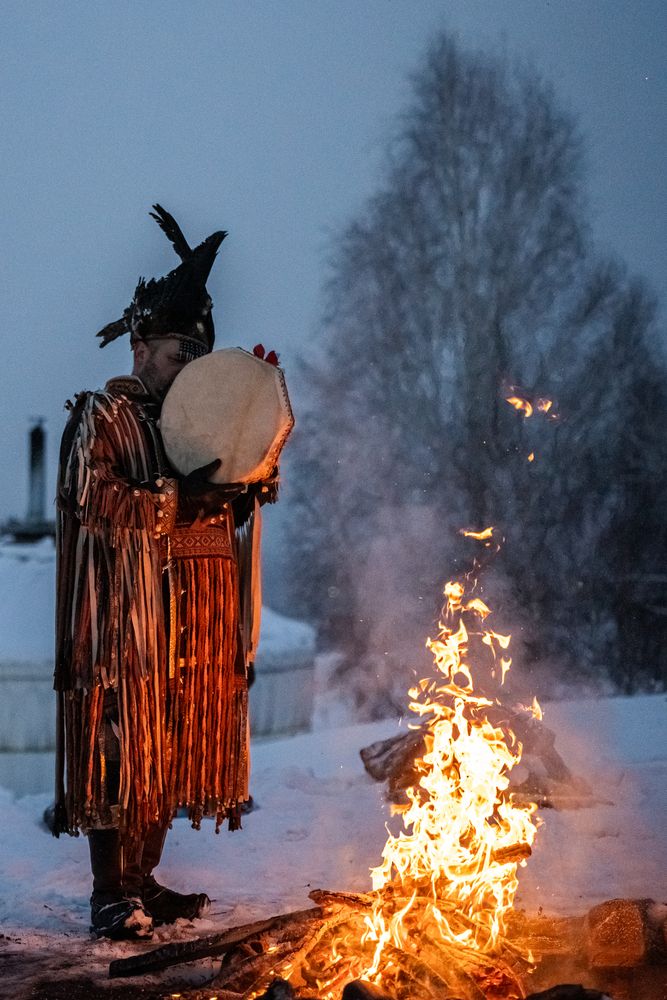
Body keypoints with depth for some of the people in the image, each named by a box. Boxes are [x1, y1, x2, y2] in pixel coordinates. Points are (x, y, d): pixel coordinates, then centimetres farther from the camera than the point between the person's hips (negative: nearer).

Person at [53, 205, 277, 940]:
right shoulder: (101, 416, -2)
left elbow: (222, 510, 19)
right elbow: (92, 499, -16)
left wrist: (249, 485, -2)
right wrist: (178, 497, -21)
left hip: (194, 617, 7)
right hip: (127, 611, -7)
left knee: (170, 748, 8)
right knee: (121, 746, -7)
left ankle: (143, 881, 16)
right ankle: (111, 896, -4)